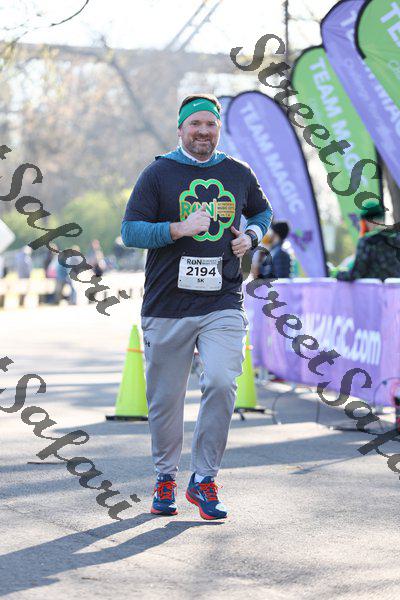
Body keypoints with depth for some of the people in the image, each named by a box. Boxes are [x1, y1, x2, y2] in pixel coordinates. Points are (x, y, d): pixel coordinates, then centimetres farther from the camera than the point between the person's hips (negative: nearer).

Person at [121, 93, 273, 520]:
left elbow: (262, 211, 30)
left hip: (222, 304, 1)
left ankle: (204, 480, -4)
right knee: (166, 397, 4)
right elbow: (130, 231, -5)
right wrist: (180, 228, -18)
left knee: (221, 384, -16)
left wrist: (251, 235, 9)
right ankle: (165, 478, 25)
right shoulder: (159, 174, 1)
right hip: (167, 305, -1)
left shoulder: (238, 174, 12)